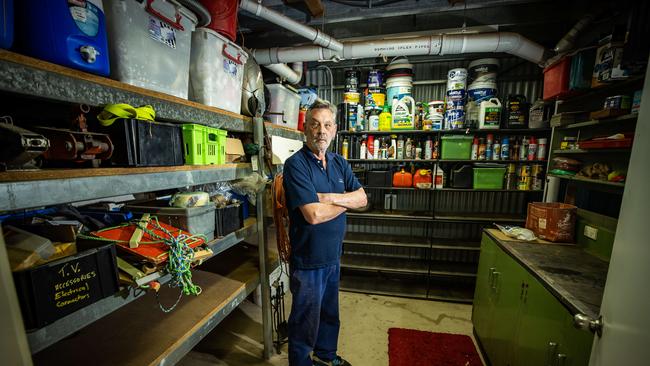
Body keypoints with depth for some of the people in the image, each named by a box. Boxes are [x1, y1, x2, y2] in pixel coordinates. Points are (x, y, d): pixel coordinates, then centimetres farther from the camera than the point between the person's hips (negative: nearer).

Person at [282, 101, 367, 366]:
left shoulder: (339, 162, 4)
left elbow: (362, 199, -3)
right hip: (308, 259, -7)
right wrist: (345, 201, -11)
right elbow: (314, 215, -28)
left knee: (329, 313, 28)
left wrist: (330, 198, -19)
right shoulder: (296, 164, -19)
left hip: (334, 255, 7)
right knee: (305, 321, 16)